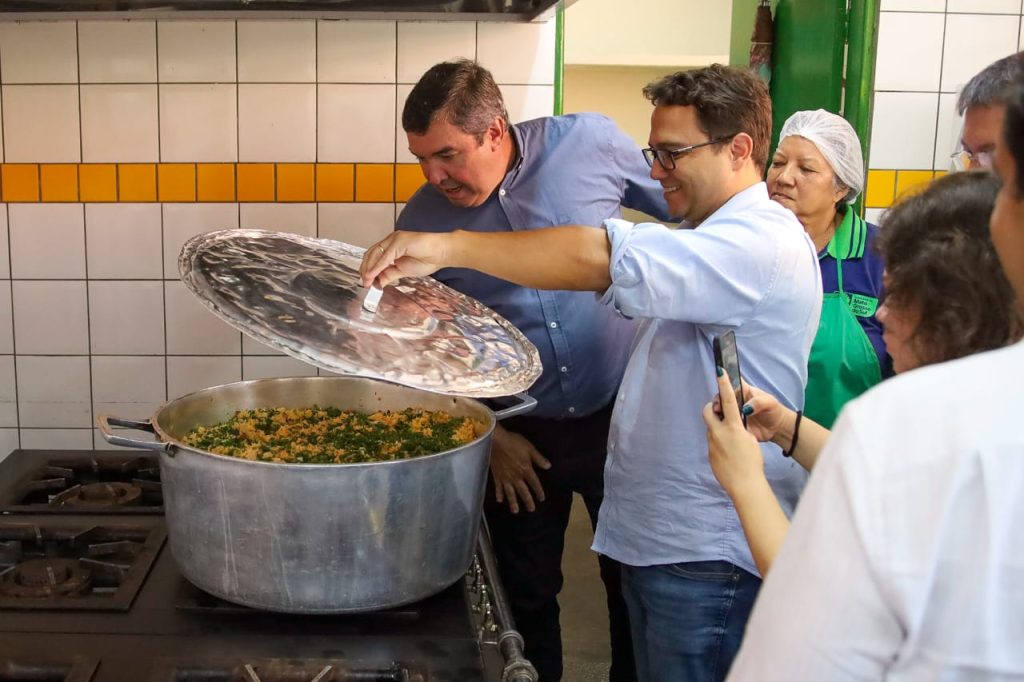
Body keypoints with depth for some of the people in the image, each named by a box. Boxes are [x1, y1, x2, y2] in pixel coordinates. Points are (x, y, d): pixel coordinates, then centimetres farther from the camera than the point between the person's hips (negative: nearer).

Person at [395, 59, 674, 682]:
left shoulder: (590, 143, -13)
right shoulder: (421, 221, -8)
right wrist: (487, 433, -1)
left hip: (622, 415, -1)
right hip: (521, 441, 1)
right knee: (526, 599, 16)